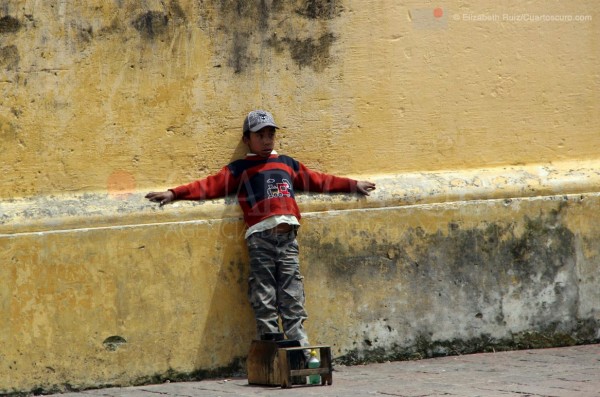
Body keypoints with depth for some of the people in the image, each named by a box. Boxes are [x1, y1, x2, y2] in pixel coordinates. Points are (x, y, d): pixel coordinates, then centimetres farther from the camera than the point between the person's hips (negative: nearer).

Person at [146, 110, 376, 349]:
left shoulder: (288, 164, 26)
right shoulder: (239, 169, 14)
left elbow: (318, 181, 34)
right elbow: (212, 185, 6)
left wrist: (353, 185, 38)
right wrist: (174, 194, -4)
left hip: (287, 236, 3)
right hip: (260, 237, -3)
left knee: (293, 298, -2)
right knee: (264, 301, -5)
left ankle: (301, 348, -4)